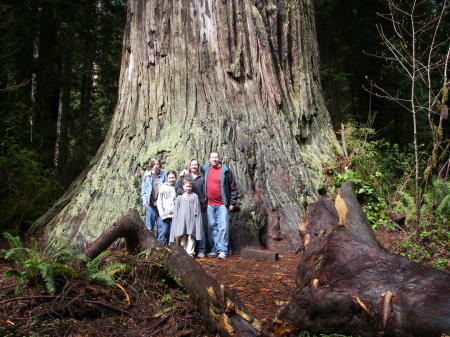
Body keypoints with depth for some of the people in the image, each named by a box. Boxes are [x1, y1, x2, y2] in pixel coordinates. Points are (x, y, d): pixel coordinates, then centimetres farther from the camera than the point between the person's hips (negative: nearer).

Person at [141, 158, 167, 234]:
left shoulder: (164, 175, 7)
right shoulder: (146, 175, 9)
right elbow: (143, 189, 11)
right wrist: (144, 202, 0)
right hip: (150, 204, 0)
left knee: (162, 225, 1)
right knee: (149, 227, 2)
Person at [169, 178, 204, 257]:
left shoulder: (194, 196, 11)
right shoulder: (179, 197, 12)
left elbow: (197, 210, 8)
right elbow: (176, 211, 11)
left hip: (192, 221, 0)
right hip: (182, 220, 1)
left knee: (191, 238, -2)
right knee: (182, 238, 1)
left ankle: (190, 253, 1)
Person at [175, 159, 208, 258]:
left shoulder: (202, 178, 12)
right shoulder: (183, 177, 13)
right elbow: (177, 188, 7)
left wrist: (204, 200, 0)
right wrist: (184, 193, -10)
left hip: (200, 206, 0)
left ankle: (201, 250, 5)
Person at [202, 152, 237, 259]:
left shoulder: (225, 171, -2)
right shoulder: (205, 169, 6)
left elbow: (233, 188, 0)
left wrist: (232, 203, -3)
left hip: (222, 204, -3)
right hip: (209, 204, 4)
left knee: (223, 227, -4)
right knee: (212, 227, 8)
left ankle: (223, 250, 3)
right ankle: (215, 249, 18)